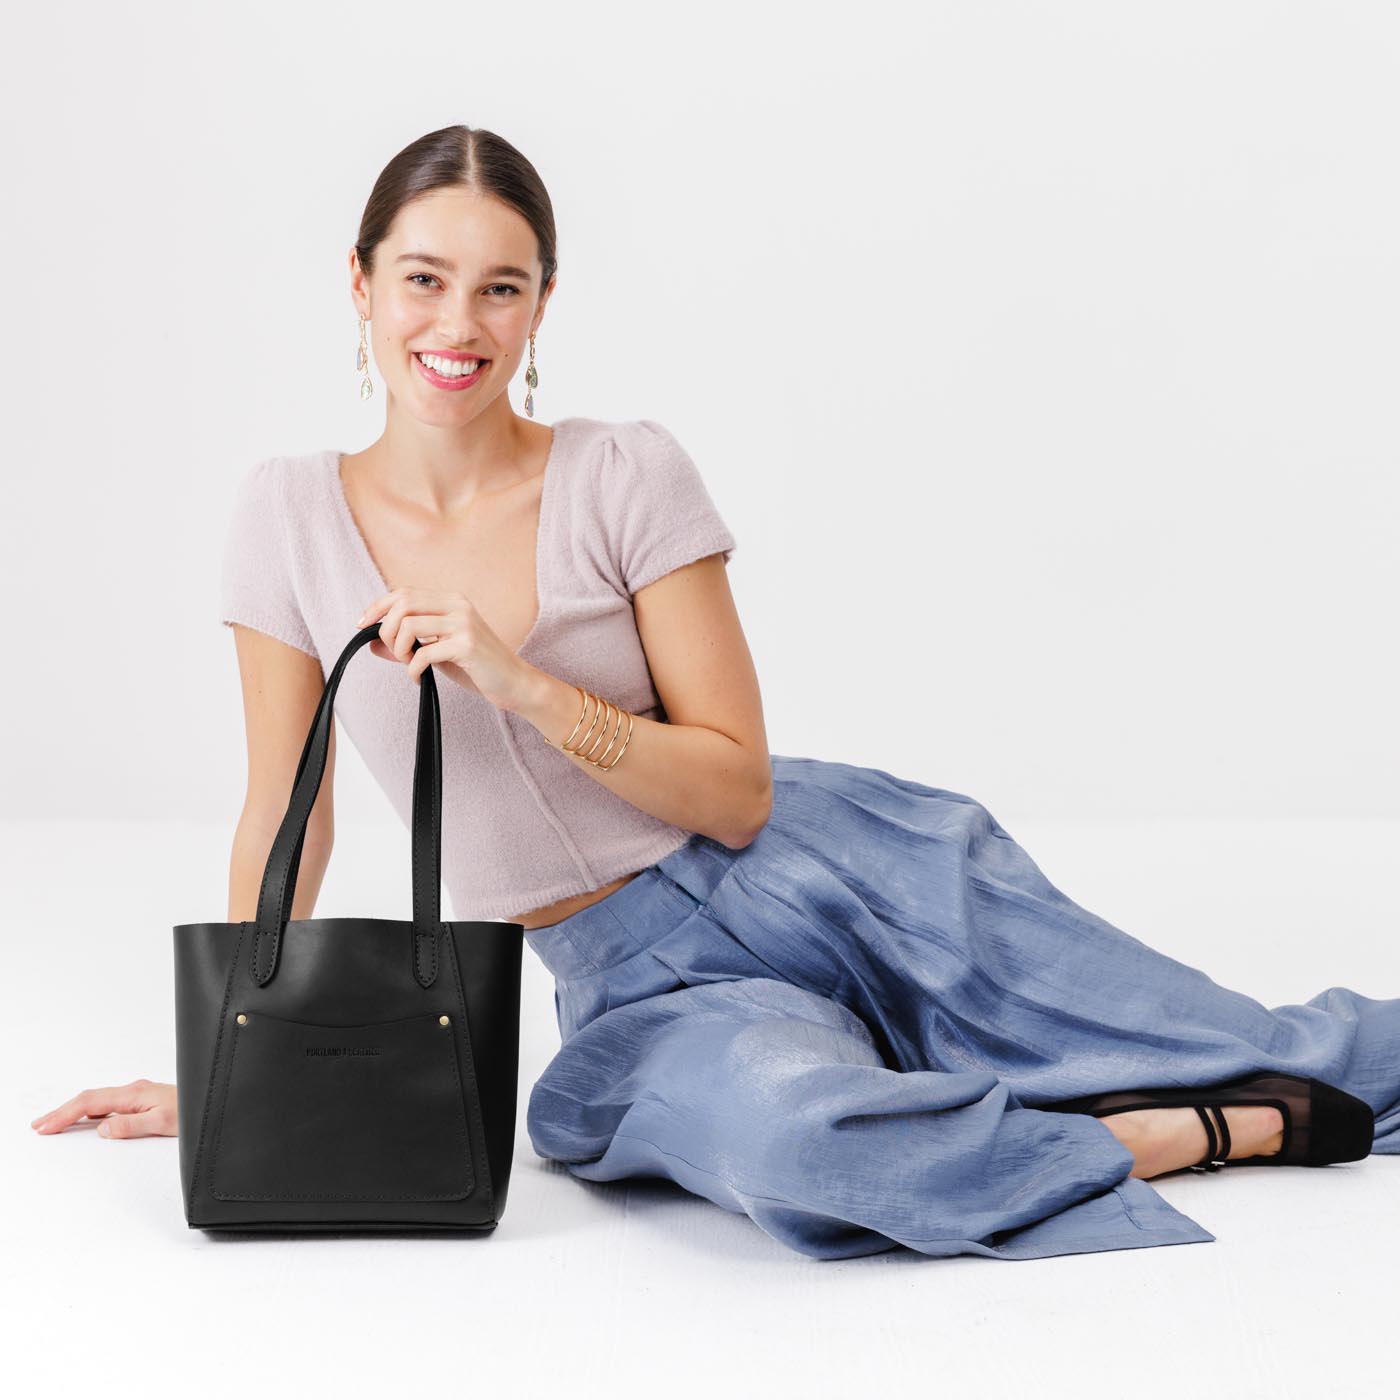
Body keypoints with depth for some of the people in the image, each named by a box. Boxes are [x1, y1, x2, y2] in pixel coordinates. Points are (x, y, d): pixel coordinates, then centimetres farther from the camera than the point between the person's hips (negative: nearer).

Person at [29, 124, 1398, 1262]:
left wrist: (518, 681, -21)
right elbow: (284, 814, 7)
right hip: (642, 988, 1)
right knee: (781, 1124, -37)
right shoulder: (291, 516, -3)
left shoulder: (627, 476, -8)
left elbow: (738, 791, -9)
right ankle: (1168, 1138, -15)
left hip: (834, 877, 0)